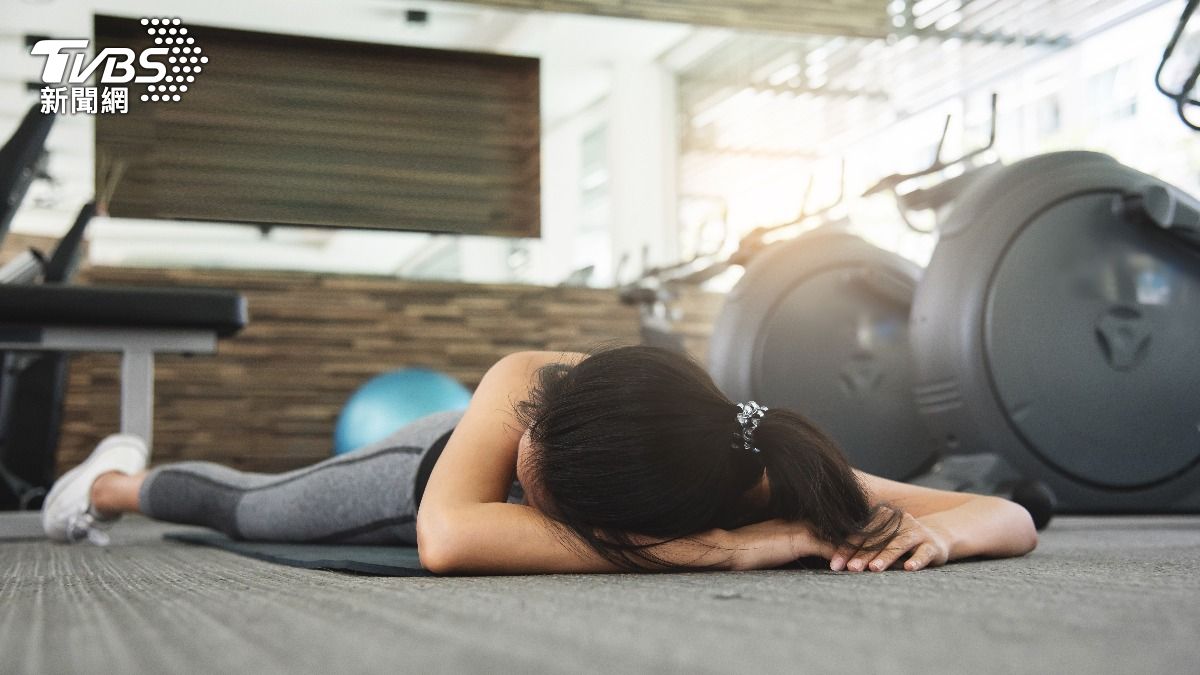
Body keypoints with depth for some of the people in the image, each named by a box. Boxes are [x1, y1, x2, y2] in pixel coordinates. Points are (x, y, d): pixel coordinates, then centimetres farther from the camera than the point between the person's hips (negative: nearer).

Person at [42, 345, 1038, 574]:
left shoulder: (776, 481, -45)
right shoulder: (526, 389, -49)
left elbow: (1012, 520, -40)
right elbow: (448, 536, -66)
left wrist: (932, 531, -63)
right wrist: (722, 549, -65)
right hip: (445, 462, -3)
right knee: (252, 509, 22)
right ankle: (117, 479, 56)